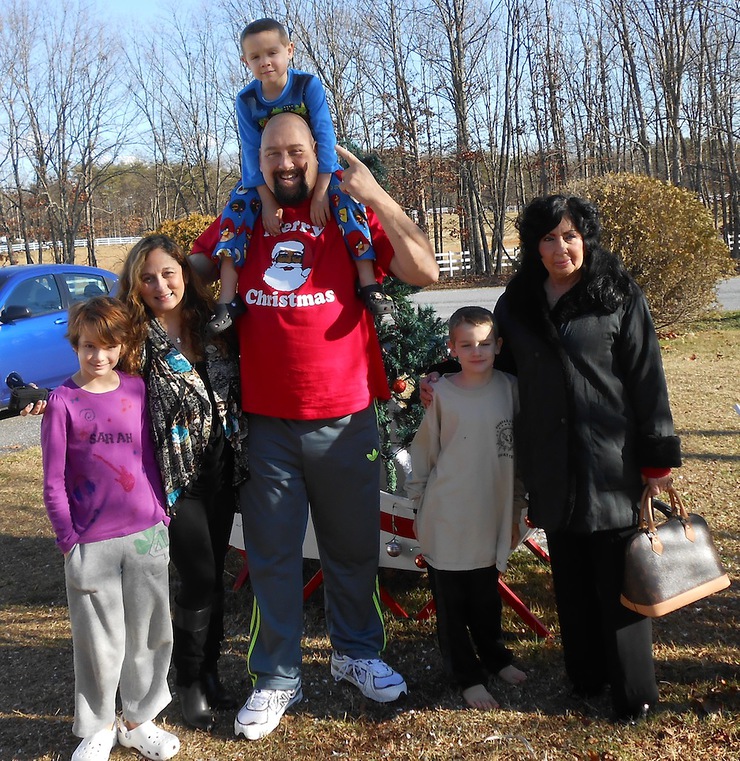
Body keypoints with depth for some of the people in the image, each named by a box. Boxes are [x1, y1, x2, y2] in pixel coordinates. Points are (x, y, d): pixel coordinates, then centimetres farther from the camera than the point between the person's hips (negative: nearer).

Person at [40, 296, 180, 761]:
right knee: (99, 641, 7)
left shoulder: (137, 389, 4)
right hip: (91, 543, -3)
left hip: (147, 535, 3)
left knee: (149, 634, 12)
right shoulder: (63, 401, -5)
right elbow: (53, 482, -3)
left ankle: (140, 720, 31)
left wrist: (162, 515, 9)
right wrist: (68, 539, -7)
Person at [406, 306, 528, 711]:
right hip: (446, 522, -2)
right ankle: (468, 676, 24)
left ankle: (495, 657, 40)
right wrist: (420, 508, 2)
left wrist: (516, 511, 9)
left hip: (490, 518, 3)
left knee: (487, 597, 18)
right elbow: (422, 453, -1)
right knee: (451, 602, 8)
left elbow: (519, 451, 7)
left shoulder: (510, 388, -1)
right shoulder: (442, 394, -9)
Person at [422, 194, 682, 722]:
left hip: (612, 462, -3)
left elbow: (648, 382, -3)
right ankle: (585, 673, 31)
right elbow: (499, 366, 22)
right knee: (571, 578, 13)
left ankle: (634, 692, 19)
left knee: (618, 578, 2)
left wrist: (657, 461, -5)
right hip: (553, 466, 4)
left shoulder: (620, 298, -3)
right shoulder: (517, 304, 8)